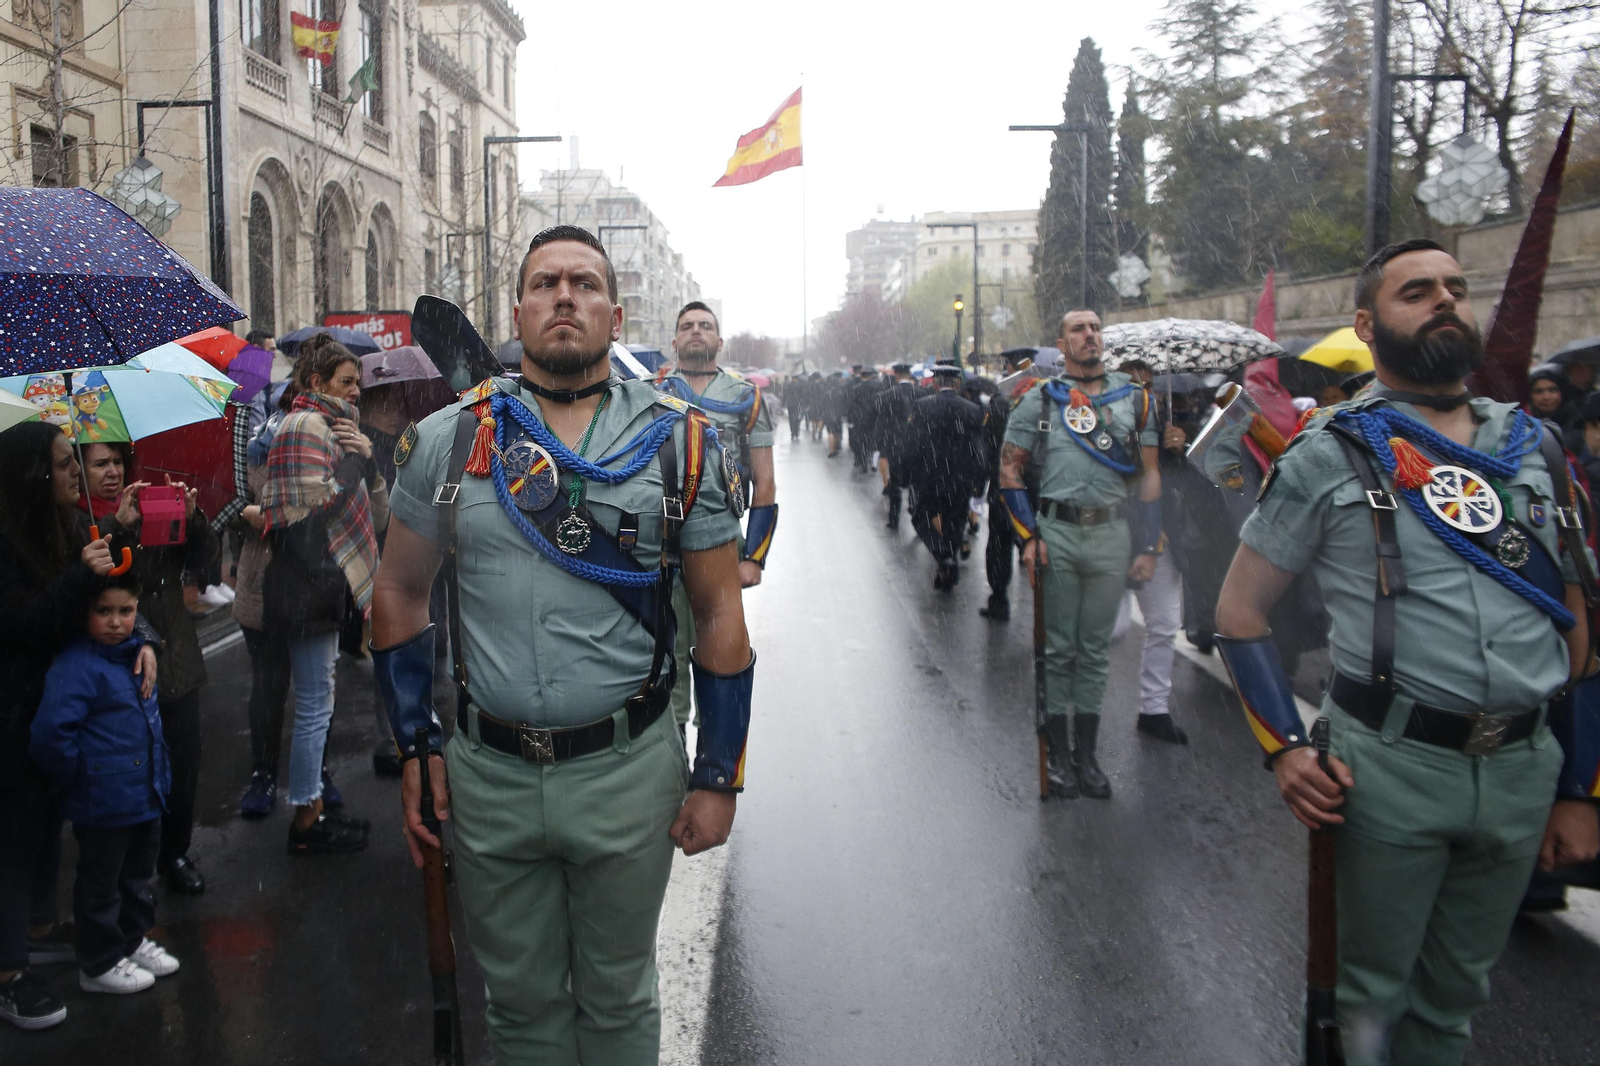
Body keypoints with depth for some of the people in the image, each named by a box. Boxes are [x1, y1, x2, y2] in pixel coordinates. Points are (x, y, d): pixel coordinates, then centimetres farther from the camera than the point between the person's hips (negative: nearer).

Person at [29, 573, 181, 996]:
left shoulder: (135, 653, 3)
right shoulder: (76, 667, -24)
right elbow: (50, 735, -29)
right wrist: (76, 778, -17)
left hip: (146, 796, 8)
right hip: (103, 803, -8)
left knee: (138, 876, 24)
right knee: (101, 885, 11)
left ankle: (134, 940, 42)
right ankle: (100, 964, 27)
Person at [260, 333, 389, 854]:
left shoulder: (333, 428, 20)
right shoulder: (307, 425, -10)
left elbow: (377, 517, 14)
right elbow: (316, 505, -24)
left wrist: (367, 462, -2)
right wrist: (356, 459, -14)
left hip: (325, 586, 11)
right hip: (309, 586, -11)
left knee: (316, 704, 17)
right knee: (315, 706, -3)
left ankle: (315, 806, 27)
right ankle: (306, 822, 7)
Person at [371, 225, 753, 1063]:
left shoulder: (678, 442, -2)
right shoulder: (448, 439, 2)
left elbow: (719, 614, 0)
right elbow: (400, 594, 9)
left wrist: (718, 777, -3)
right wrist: (416, 748, 3)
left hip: (627, 772, -1)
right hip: (487, 774, 1)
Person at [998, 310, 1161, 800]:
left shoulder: (1133, 398, 8)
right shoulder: (1041, 400, 3)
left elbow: (1149, 474, 9)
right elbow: (1009, 470, 3)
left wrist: (1148, 547, 3)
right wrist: (1029, 536, -7)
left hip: (1112, 535, 2)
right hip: (1056, 532, -2)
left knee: (1096, 649, 9)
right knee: (1058, 648, 4)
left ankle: (1087, 753, 19)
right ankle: (1059, 752, 15)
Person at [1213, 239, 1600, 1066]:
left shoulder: (1533, 446, 10)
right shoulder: (1331, 454, -3)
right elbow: (1239, 611, -1)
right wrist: (1284, 748, -12)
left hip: (1523, 770, 4)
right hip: (1389, 765, -4)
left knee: (1455, 996, 19)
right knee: (1372, 994, 10)